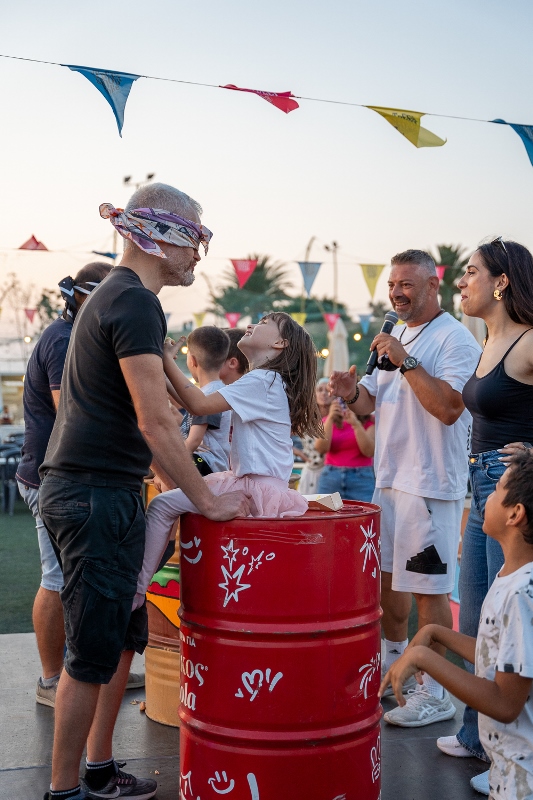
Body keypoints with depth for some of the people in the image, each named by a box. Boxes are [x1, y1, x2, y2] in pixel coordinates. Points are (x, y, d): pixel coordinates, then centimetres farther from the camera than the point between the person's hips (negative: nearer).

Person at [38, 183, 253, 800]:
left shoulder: (112, 297, 18)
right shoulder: (135, 304, -15)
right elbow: (155, 423, -20)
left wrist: (182, 486, 23)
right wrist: (207, 501, -11)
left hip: (82, 490, 10)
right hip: (96, 497, -10)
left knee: (123, 635, 17)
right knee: (92, 652, 0)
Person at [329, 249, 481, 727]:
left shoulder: (454, 338, -11)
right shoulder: (396, 337, 16)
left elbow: (449, 407, -24)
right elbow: (374, 403, 18)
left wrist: (406, 361, -23)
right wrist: (352, 393, -3)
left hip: (431, 484, -9)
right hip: (389, 477, 9)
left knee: (428, 587, -4)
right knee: (386, 575, 18)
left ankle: (436, 693, 7)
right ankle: (395, 662, 36)